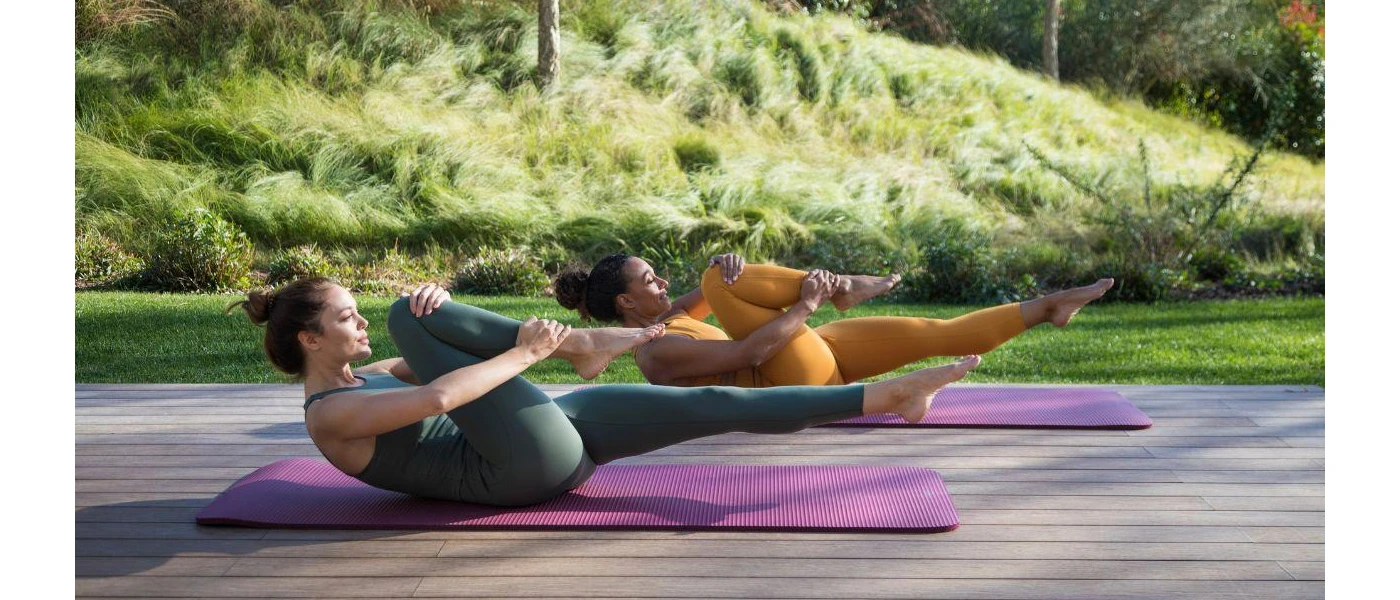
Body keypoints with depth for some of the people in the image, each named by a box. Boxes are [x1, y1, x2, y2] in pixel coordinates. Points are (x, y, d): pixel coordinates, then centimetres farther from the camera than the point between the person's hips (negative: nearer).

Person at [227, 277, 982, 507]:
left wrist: (437, 302, -3)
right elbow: (434, 400, -24)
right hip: (532, 466, -8)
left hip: (553, 435, 8)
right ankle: (578, 343, -8)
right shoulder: (329, 417, -8)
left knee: (718, 403, 0)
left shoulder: (361, 380, 21)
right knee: (411, 316, -17)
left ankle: (889, 396, 3)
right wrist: (528, 352, -16)